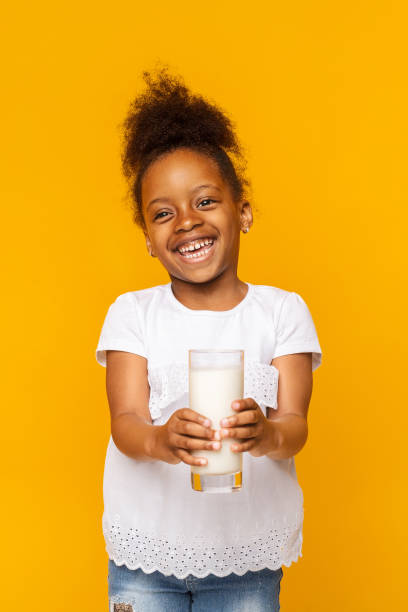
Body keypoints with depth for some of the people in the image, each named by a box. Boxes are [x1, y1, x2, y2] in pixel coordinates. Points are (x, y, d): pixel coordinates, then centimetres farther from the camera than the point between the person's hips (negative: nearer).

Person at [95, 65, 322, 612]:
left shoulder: (282, 311, -3)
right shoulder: (132, 313, -2)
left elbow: (295, 424, -10)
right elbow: (124, 421, -11)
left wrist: (267, 435, -34)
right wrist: (160, 440, -35)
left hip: (248, 553, 0)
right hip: (146, 552, 0)